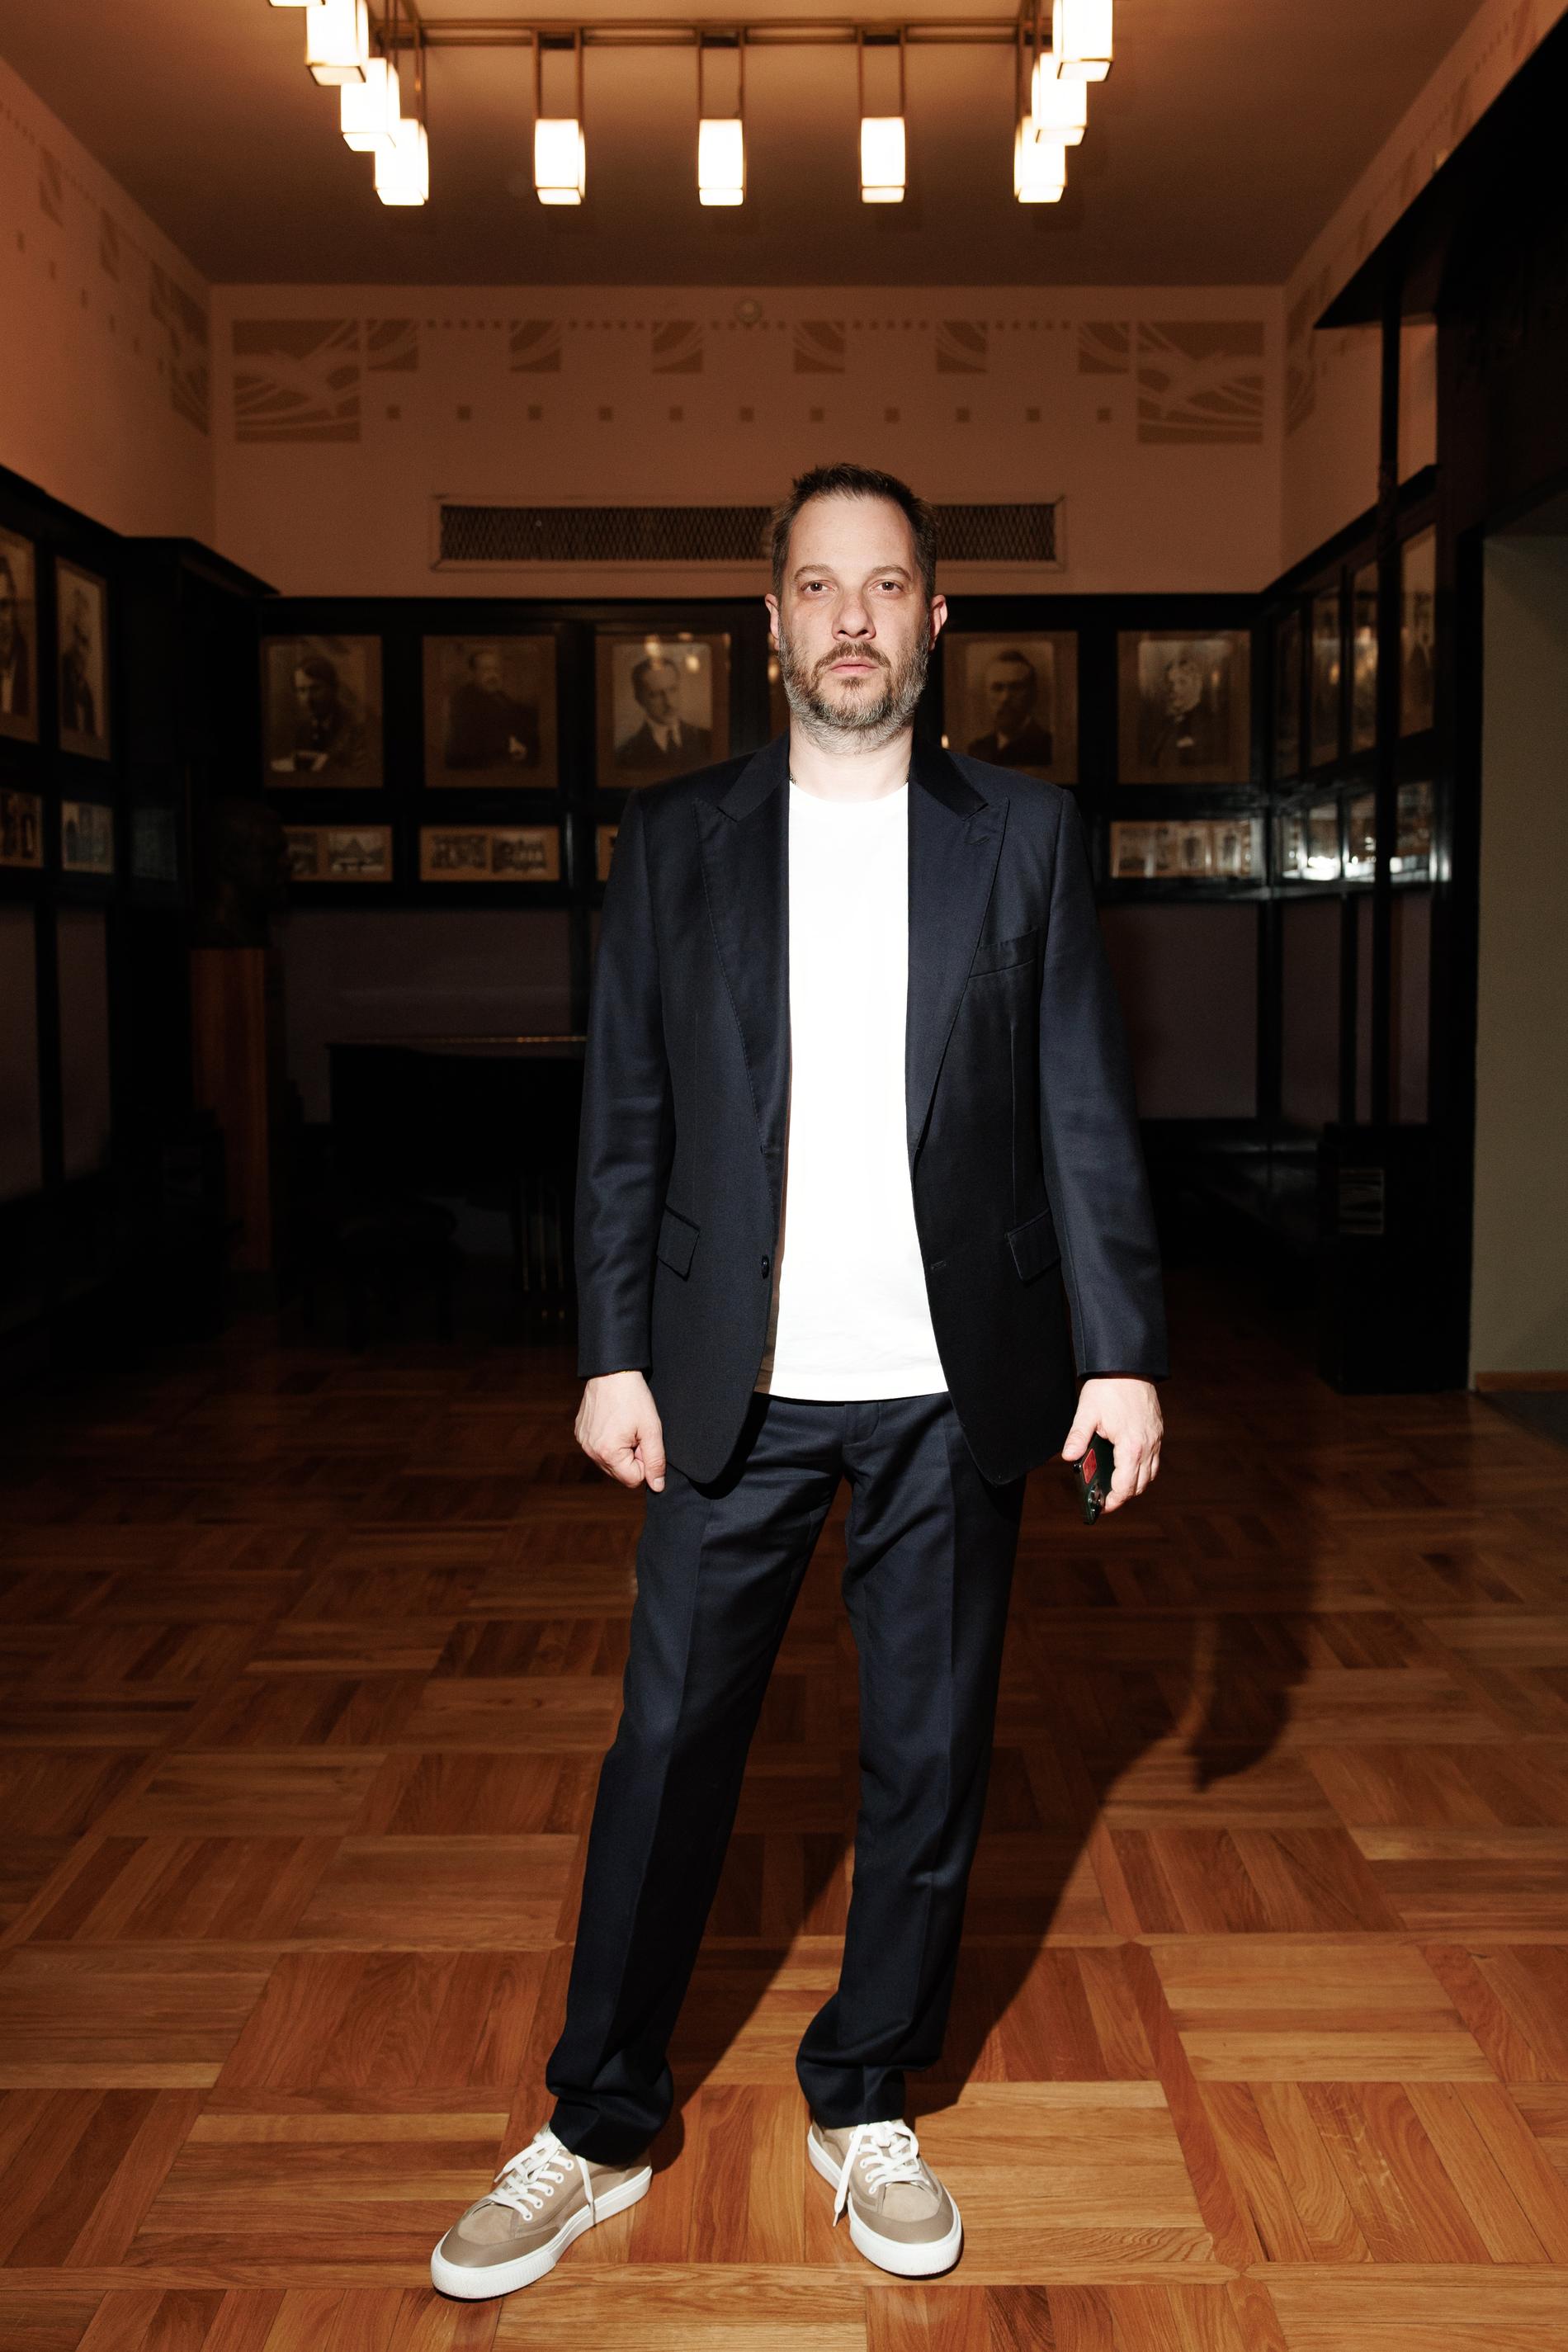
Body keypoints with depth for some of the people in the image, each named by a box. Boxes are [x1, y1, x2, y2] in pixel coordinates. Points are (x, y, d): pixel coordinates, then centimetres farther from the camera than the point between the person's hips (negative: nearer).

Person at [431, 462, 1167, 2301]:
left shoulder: (1025, 836, 4)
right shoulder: (674, 838, 4)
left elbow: (1085, 1112, 2)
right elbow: (625, 1118, 3)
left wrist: (1122, 1351, -3)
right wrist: (612, 1355, -2)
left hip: (952, 1388, 1)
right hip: (733, 1385, 0)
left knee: (929, 1758, 11)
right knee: (667, 1750, 7)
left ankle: (865, 2109, 31)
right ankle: (597, 2132, 25)